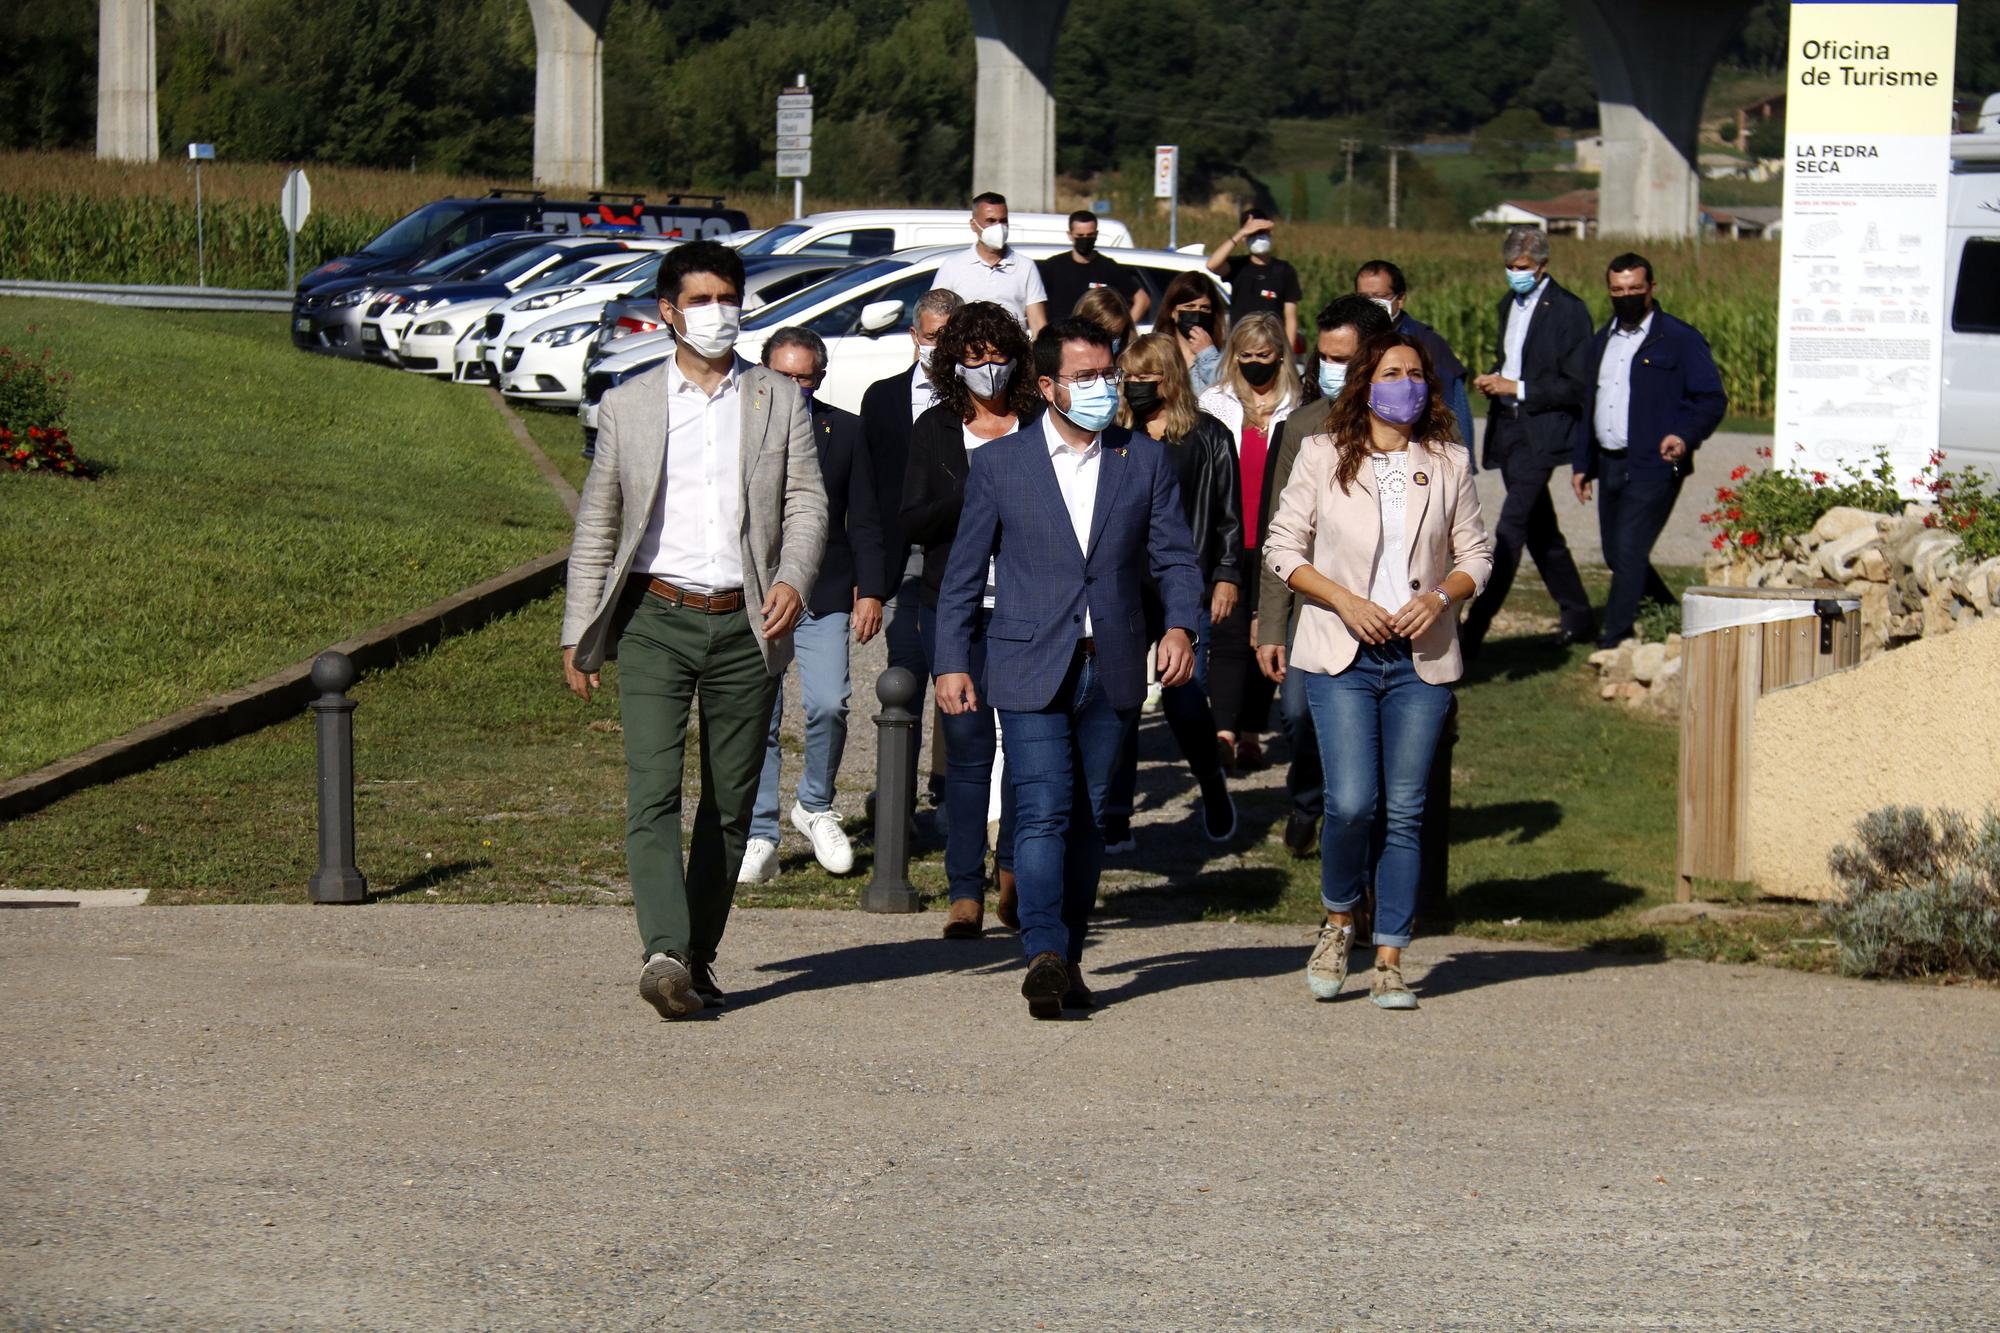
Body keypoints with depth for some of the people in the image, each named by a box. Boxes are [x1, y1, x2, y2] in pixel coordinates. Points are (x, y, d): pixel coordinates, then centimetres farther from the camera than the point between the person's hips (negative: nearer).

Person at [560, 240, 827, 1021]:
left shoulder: (779, 402, 10)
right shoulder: (629, 407, 9)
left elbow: (807, 502, 5)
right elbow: (596, 524, 13)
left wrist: (794, 578, -15)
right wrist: (578, 633, 9)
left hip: (746, 626, 1)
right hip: (655, 620, -1)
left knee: (731, 803, 5)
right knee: (652, 793, -15)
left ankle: (698, 957, 15)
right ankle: (663, 953, -25)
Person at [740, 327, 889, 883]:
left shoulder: (846, 431, 9)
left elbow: (864, 521, 10)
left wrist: (870, 591, 4)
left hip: (825, 597, 0)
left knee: (829, 704, -11)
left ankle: (815, 806, 13)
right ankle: (760, 836, 8)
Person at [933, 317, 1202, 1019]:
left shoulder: (1145, 460, 9)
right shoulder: (998, 463, 4)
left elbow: (1174, 556, 10)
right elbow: (964, 573, 6)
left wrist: (1181, 623, -8)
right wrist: (951, 661, 0)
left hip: (1113, 670, 2)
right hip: (1031, 670, -2)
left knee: (1089, 817, 6)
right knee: (1043, 812, -14)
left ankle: (1067, 959, 14)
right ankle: (1044, 956, -21)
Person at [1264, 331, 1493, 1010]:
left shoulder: (1448, 464, 7)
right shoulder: (1323, 457, 2)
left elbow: (1475, 555, 11)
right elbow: (1282, 548, 3)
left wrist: (1439, 597, -9)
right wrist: (1345, 600, -11)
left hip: (1420, 657, 2)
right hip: (1340, 654, -2)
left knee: (1405, 811, 1)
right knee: (1351, 803, -13)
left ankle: (1389, 961, 8)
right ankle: (1338, 922, 14)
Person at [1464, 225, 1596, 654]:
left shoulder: (1568, 311, -10)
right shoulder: (1509, 304, 15)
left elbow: (1577, 387, -13)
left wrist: (1517, 389, -17)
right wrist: (1493, 381, 5)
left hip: (1541, 432, -9)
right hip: (1508, 429, 9)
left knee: (1511, 528, -13)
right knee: (1539, 529, 14)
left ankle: (1475, 626, -17)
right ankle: (1576, 614, 25)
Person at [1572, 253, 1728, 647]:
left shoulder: (1680, 340, -4)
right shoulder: (1602, 342, 18)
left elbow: (1712, 401, -7)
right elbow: (1588, 405, 24)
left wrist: (1686, 437, -24)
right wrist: (1581, 463, 18)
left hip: (1655, 466, -7)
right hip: (1610, 464, 7)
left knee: (1629, 551, -12)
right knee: (1616, 554, 11)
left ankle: (1615, 639, -5)